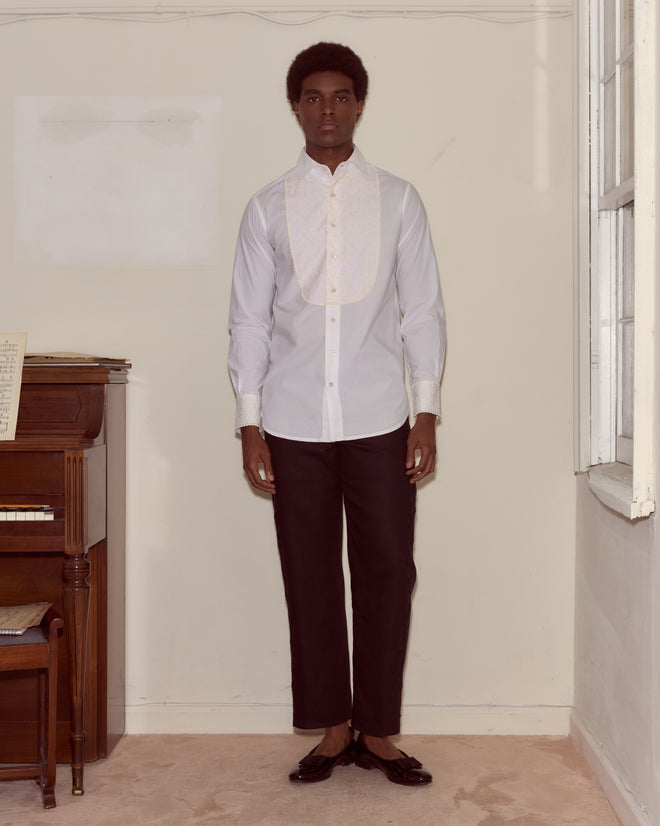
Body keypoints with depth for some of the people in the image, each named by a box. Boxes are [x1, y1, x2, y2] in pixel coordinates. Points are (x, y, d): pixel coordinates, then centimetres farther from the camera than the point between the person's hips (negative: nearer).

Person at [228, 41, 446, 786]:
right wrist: (250, 426, -1)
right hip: (295, 424, 0)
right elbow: (249, 319, 4)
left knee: (387, 574, 2)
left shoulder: (397, 201, 6)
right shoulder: (269, 208, 6)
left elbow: (423, 311, 5)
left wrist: (427, 415, -2)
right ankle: (332, 729, 20)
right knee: (310, 579, 6)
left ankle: (377, 731, 16)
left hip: (379, 419, 0)